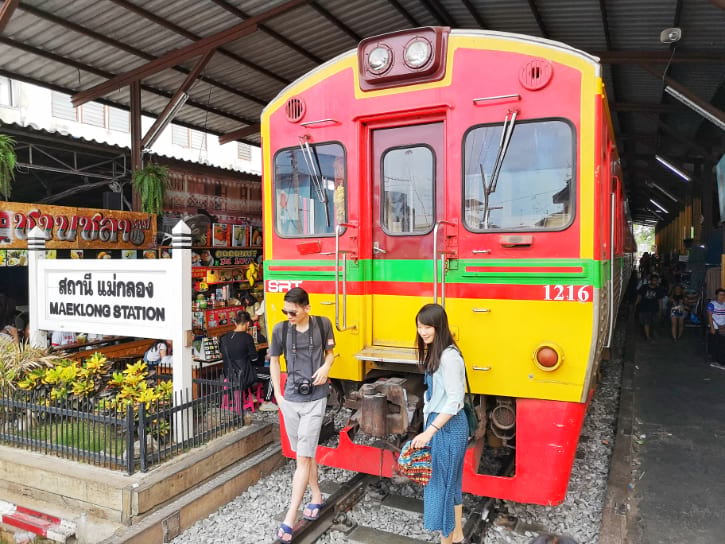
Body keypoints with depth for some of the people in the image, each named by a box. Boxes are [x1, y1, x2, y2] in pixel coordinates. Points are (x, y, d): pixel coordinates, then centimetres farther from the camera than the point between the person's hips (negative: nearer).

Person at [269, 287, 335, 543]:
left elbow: (330, 352, 10)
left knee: (303, 458, -5)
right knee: (305, 453, 15)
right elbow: (274, 360, 7)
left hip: (315, 399, -2)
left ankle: (289, 518, 0)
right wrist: (277, 394, 3)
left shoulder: (323, 324, -6)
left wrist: (326, 366, -13)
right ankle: (316, 496, 36)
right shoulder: (280, 329, -6)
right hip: (290, 399, 2)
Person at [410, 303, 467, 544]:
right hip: (437, 421, 9)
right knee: (450, 480, 20)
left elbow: (454, 401, -23)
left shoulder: (449, 356, -22)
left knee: (440, 483, 3)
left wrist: (429, 432, -24)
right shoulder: (434, 352, 8)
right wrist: (429, 426, 14)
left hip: (447, 426, -9)